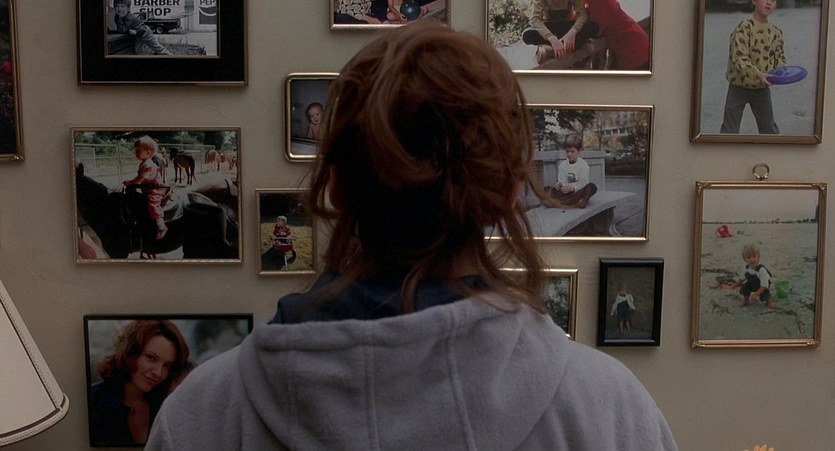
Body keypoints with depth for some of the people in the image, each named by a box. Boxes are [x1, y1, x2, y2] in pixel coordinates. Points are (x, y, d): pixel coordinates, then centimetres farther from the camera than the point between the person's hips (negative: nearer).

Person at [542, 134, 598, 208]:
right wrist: (559, 185, -25)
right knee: (546, 189, -15)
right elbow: (561, 181, 0)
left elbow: (583, 182, -12)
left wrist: (572, 188, -31)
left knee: (592, 186, -32)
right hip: (565, 193, 3)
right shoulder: (562, 165, 7)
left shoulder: (583, 164, -2)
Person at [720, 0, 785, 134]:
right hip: (739, 86, -5)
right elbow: (739, 58, -25)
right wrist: (758, 74, -37)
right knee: (730, 128, 2)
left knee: (769, 128, 18)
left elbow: (779, 56, 12)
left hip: (762, 88, 5)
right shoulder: (744, 27, -17)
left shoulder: (776, 31, 3)